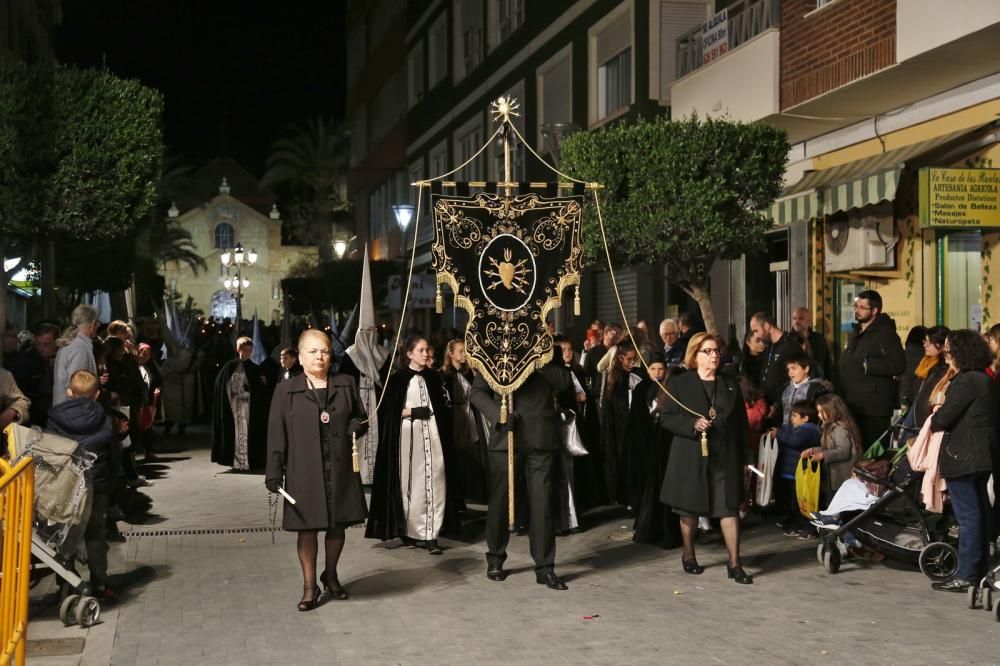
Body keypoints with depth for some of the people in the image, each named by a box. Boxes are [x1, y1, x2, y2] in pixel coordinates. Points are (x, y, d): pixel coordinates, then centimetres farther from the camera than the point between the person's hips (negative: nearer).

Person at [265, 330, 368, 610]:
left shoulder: (346, 384, 7)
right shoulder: (286, 390, 3)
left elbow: (361, 417, 17)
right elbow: (276, 433, -1)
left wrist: (357, 426, -8)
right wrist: (274, 471, -8)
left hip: (340, 468, 2)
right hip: (304, 470, -2)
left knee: (338, 524, 10)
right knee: (307, 527, 3)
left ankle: (331, 575, 32)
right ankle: (309, 586, 14)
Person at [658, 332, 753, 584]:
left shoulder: (731, 386, 12)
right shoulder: (679, 383, 2)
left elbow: (741, 423, 11)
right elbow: (666, 418, -3)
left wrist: (742, 458, 5)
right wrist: (693, 424, -19)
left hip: (725, 457, 2)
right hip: (691, 457, -2)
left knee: (730, 507, -4)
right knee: (689, 509, 8)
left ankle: (734, 564, -1)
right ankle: (688, 555, 27)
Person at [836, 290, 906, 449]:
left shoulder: (886, 334, -8)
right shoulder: (854, 335, 20)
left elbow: (898, 365, -20)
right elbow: (842, 366, 30)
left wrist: (868, 365, -17)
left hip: (874, 408, -9)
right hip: (852, 406, 9)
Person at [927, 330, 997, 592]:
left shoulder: (966, 382, -18)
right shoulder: (985, 380, 13)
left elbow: (944, 418, -20)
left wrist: (933, 418, 3)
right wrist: (940, 416, 14)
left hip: (964, 457, -10)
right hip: (982, 456, 10)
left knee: (968, 515, -7)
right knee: (980, 512, 15)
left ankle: (966, 575, -4)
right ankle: (979, 569, 24)